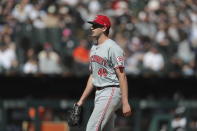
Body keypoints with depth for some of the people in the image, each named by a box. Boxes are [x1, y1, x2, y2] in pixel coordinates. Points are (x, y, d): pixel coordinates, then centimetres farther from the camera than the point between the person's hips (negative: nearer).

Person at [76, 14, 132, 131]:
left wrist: (125, 103, -23)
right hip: (99, 94, 10)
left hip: (111, 92, -10)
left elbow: (122, 76, -18)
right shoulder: (94, 48, 16)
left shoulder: (112, 48, -13)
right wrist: (82, 100, 20)